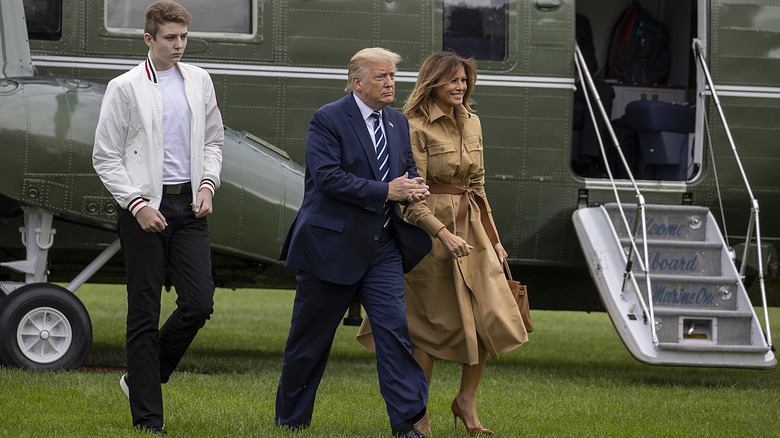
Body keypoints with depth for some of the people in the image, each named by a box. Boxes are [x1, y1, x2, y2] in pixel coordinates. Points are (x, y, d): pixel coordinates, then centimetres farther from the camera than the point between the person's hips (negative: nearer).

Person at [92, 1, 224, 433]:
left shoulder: (199, 81, 10)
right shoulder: (125, 88, -4)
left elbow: (213, 140, 20)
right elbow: (105, 157, -4)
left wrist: (208, 185, 3)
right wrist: (137, 205, -14)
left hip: (189, 205, 4)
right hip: (144, 207, -4)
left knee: (199, 303, -6)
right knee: (144, 313, -1)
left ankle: (141, 376, 17)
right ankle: (147, 417, 5)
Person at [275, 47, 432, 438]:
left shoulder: (398, 124, 12)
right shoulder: (328, 120, -10)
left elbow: (408, 170, 19)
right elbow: (327, 177, -20)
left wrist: (412, 188, -7)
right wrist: (385, 192, -23)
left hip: (382, 249, 5)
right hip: (331, 245, -5)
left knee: (395, 328, -9)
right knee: (309, 340, 7)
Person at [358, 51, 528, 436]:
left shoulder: (472, 124, 11)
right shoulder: (416, 127, -12)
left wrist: (492, 237, 15)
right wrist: (444, 234, -24)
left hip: (470, 228, 7)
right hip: (430, 229, -6)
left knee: (494, 317, -3)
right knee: (431, 323, -1)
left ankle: (466, 400, 14)